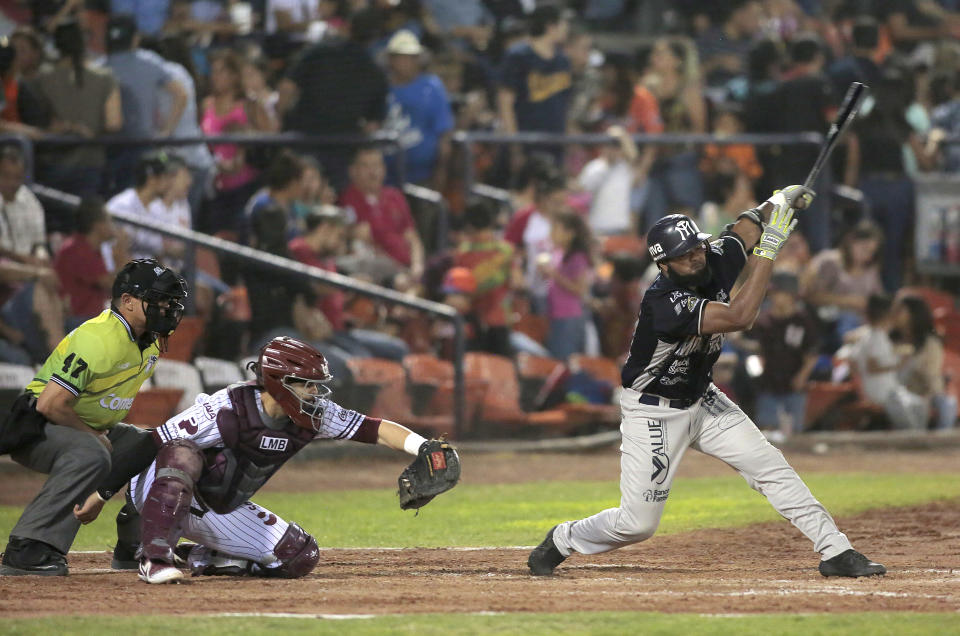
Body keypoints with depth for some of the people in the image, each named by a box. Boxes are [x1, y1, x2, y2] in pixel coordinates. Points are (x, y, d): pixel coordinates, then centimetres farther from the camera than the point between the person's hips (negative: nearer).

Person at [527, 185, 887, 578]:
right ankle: (562, 541, 23)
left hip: (702, 400, 7)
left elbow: (746, 227, 6)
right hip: (653, 412, -7)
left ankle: (835, 551, 0)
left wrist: (780, 202, -17)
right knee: (638, 523, -3)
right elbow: (739, 317, -43)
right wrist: (769, 247, -41)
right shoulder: (664, 302, -34)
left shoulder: (716, 263, -12)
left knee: (769, 467, -4)